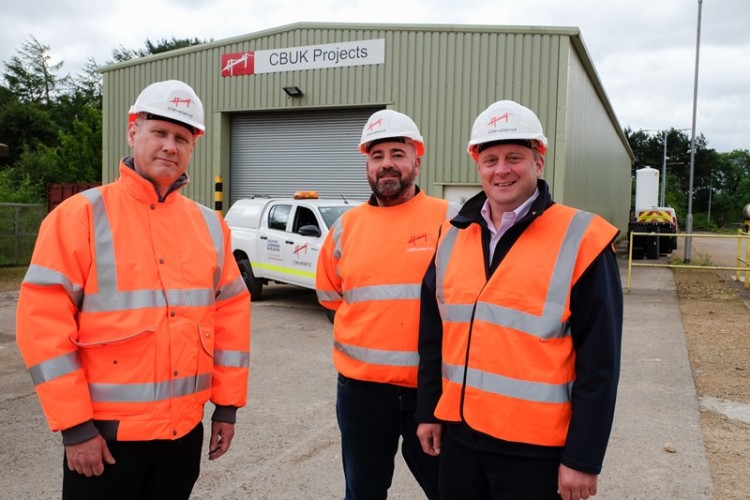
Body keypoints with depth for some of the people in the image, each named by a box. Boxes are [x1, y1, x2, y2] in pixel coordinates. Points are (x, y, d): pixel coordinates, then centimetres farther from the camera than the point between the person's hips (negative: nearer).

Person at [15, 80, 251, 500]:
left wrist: (228, 403, 7)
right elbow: (43, 320, -11)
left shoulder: (209, 224, 5)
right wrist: (74, 425, -12)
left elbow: (232, 312, 9)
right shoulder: (81, 215, -8)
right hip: (106, 435, -4)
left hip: (186, 431, 4)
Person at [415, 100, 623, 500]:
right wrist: (428, 412, 10)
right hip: (459, 433, 5)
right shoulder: (452, 236, 4)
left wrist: (583, 457, -11)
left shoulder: (580, 240, -10)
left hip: (536, 446, -4)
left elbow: (599, 363, -11)